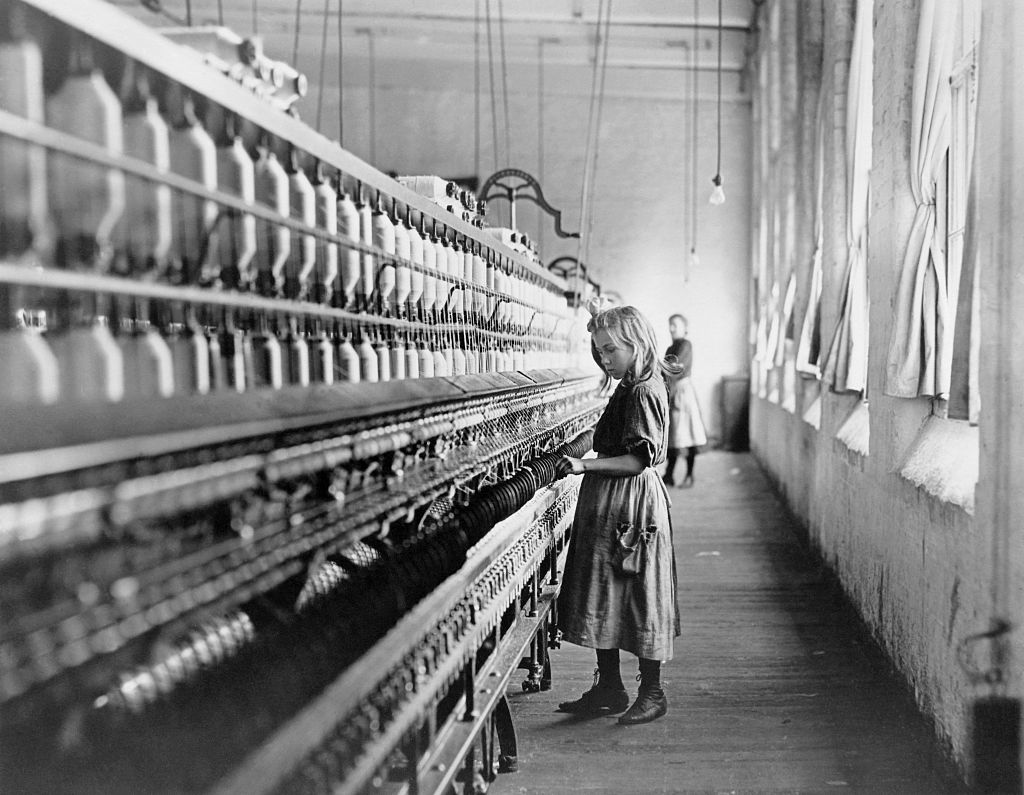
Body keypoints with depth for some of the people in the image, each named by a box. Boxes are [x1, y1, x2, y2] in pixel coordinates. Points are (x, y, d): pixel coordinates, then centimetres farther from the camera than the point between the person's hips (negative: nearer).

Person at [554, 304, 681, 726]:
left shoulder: (643, 393, -16)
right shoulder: (630, 388, 13)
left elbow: (640, 459, -22)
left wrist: (586, 465, -25)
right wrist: (585, 462, 14)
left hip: (631, 506, -10)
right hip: (608, 505, 10)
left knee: (640, 595, 0)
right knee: (603, 595, 13)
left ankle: (652, 693, 12)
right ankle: (608, 687, 22)